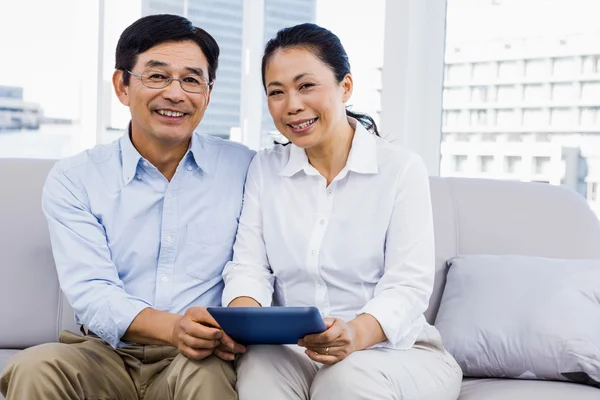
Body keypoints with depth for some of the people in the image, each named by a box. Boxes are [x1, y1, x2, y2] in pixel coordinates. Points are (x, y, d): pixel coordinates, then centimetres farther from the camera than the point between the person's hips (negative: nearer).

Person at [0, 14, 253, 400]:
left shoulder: (243, 167, 6)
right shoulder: (73, 179, 3)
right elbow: (91, 294, -8)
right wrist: (172, 328, -27)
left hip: (201, 359, 0)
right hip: (107, 354, 1)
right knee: (34, 369, -30)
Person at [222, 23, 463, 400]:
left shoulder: (402, 168, -4)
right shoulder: (264, 169, 9)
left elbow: (407, 286, -12)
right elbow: (249, 265, 1)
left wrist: (356, 334, -34)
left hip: (394, 351, -2)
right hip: (291, 350, 3)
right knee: (258, 369, -31)